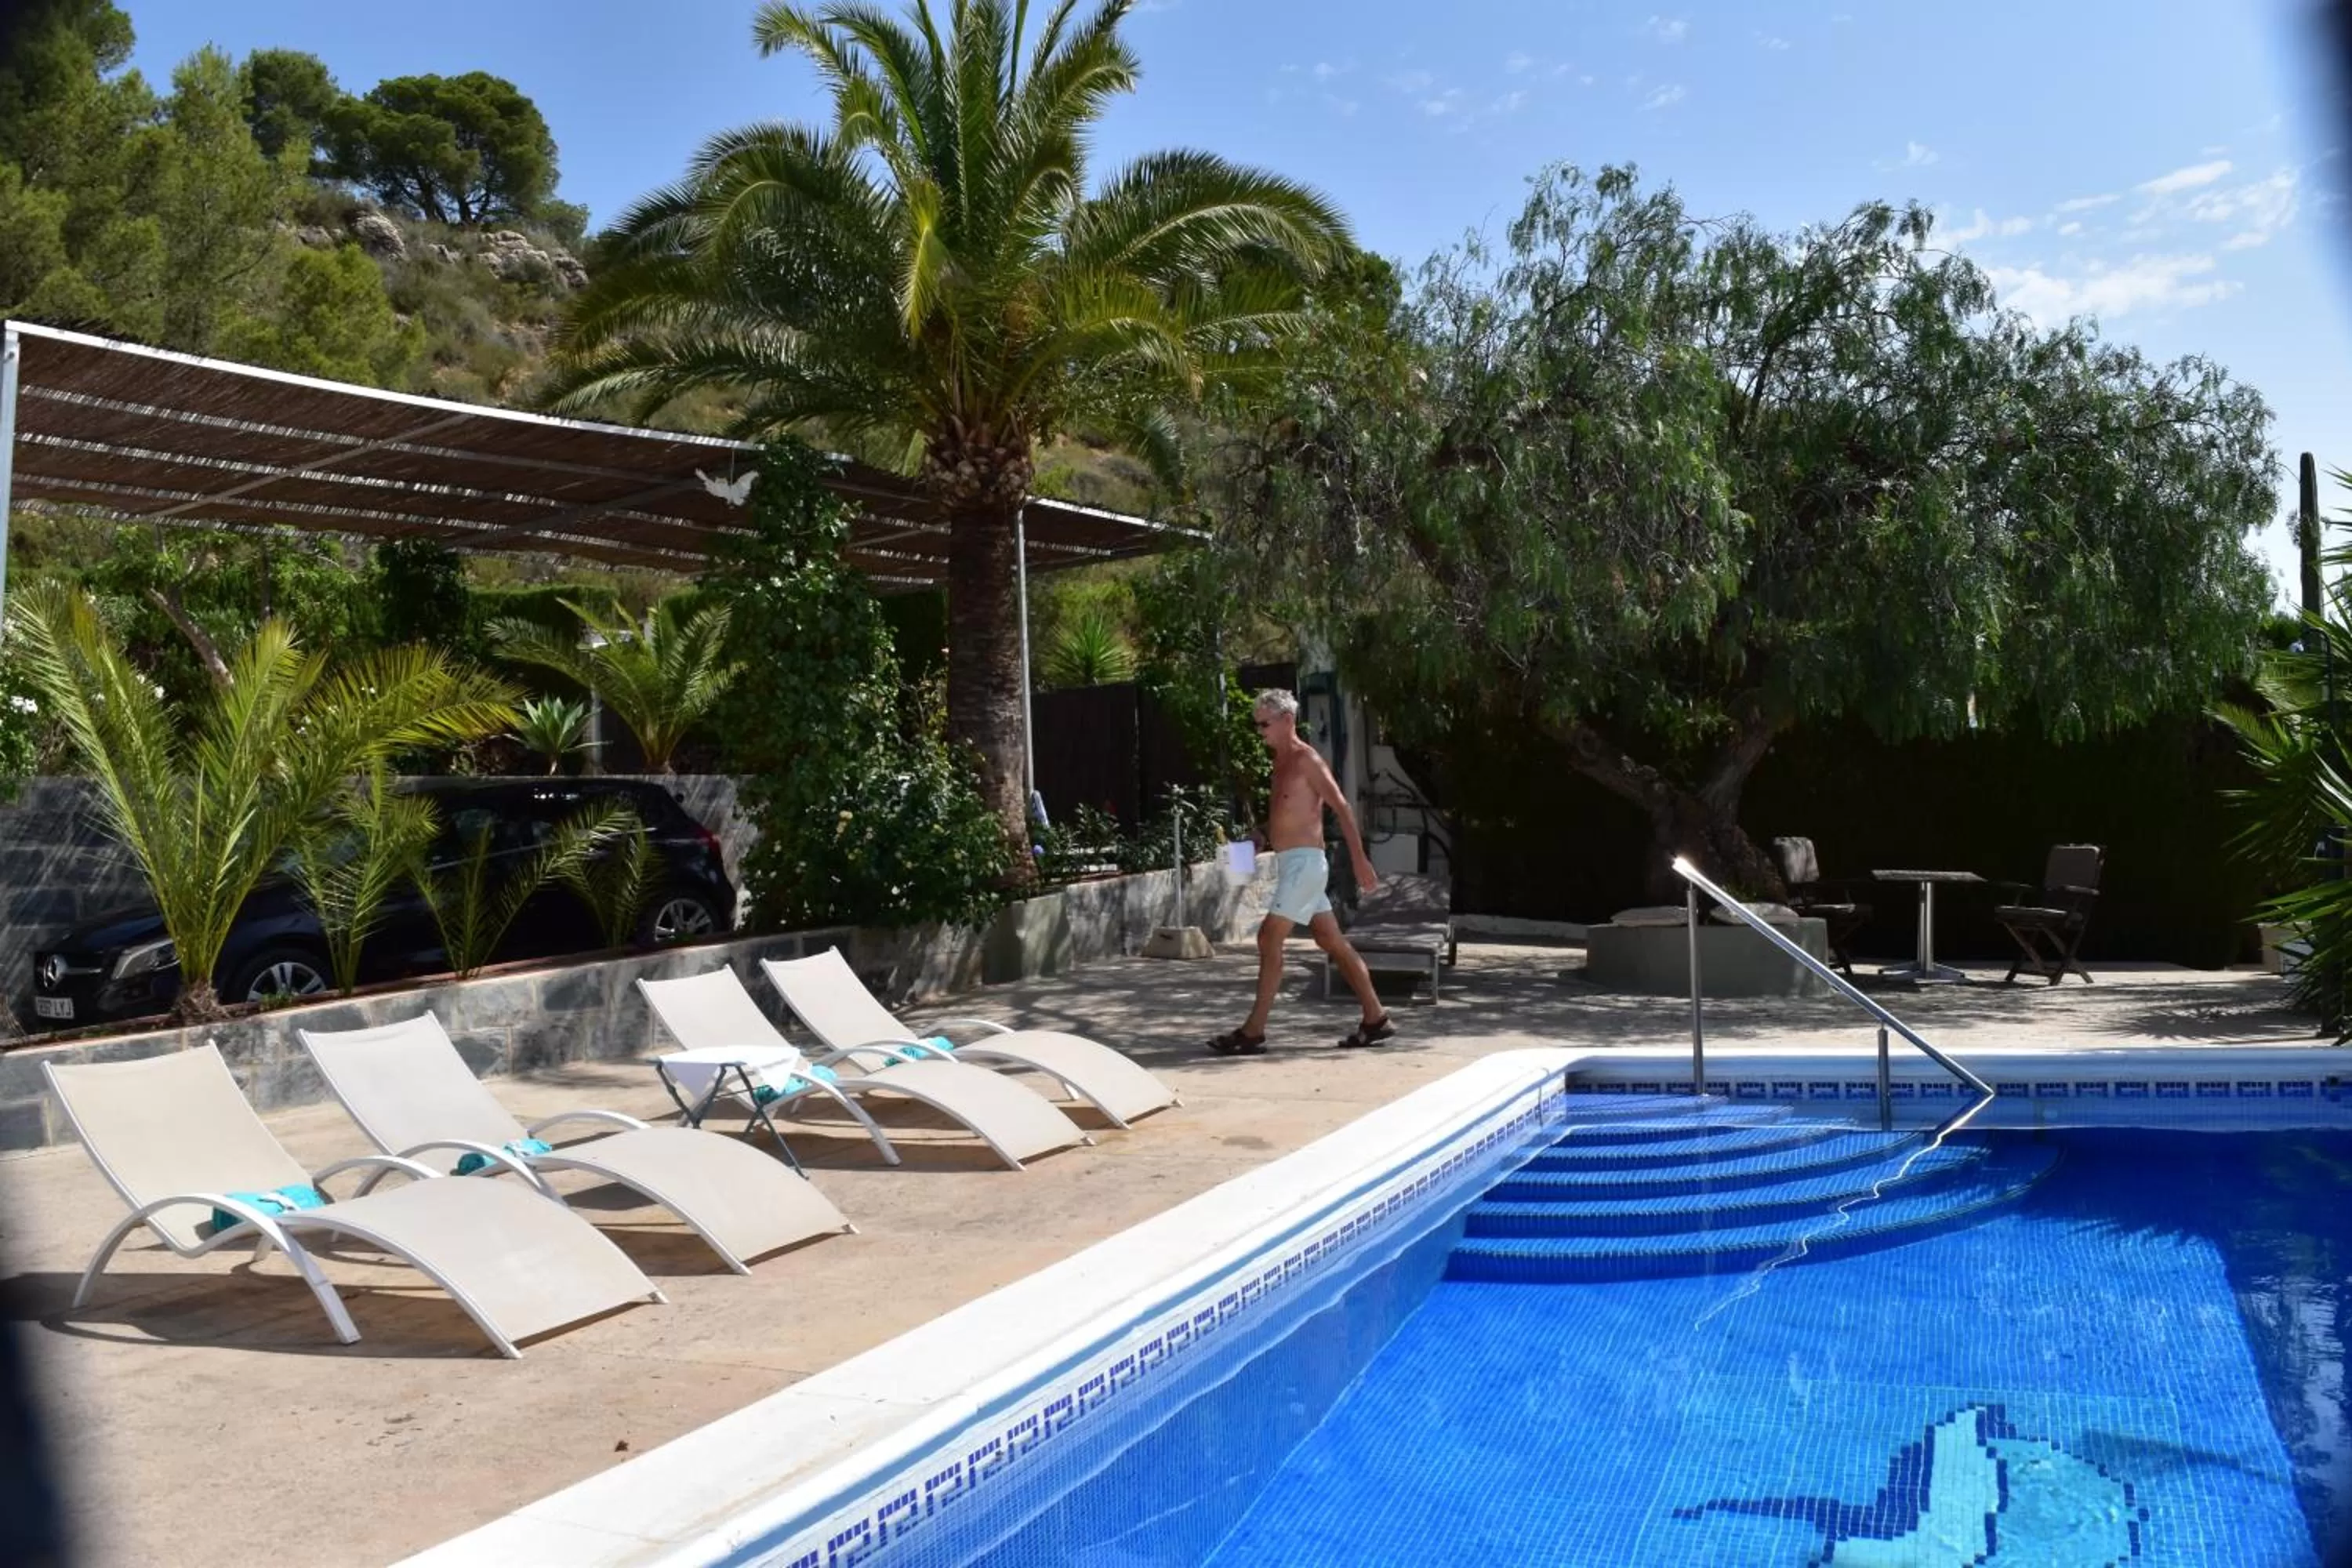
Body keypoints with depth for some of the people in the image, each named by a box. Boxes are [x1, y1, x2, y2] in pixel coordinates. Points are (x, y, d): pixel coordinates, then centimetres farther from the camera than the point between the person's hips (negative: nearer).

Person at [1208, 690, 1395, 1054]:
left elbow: (1342, 808, -15)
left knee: (1269, 938, -10)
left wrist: (1360, 861, -19)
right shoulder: (1281, 761, 16)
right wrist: (1260, 840, 10)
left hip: (1304, 862, -9)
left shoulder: (1306, 759, -11)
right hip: (1291, 863, 9)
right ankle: (1375, 1019, 18)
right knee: (1333, 943, 11)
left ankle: (1253, 1033, -7)